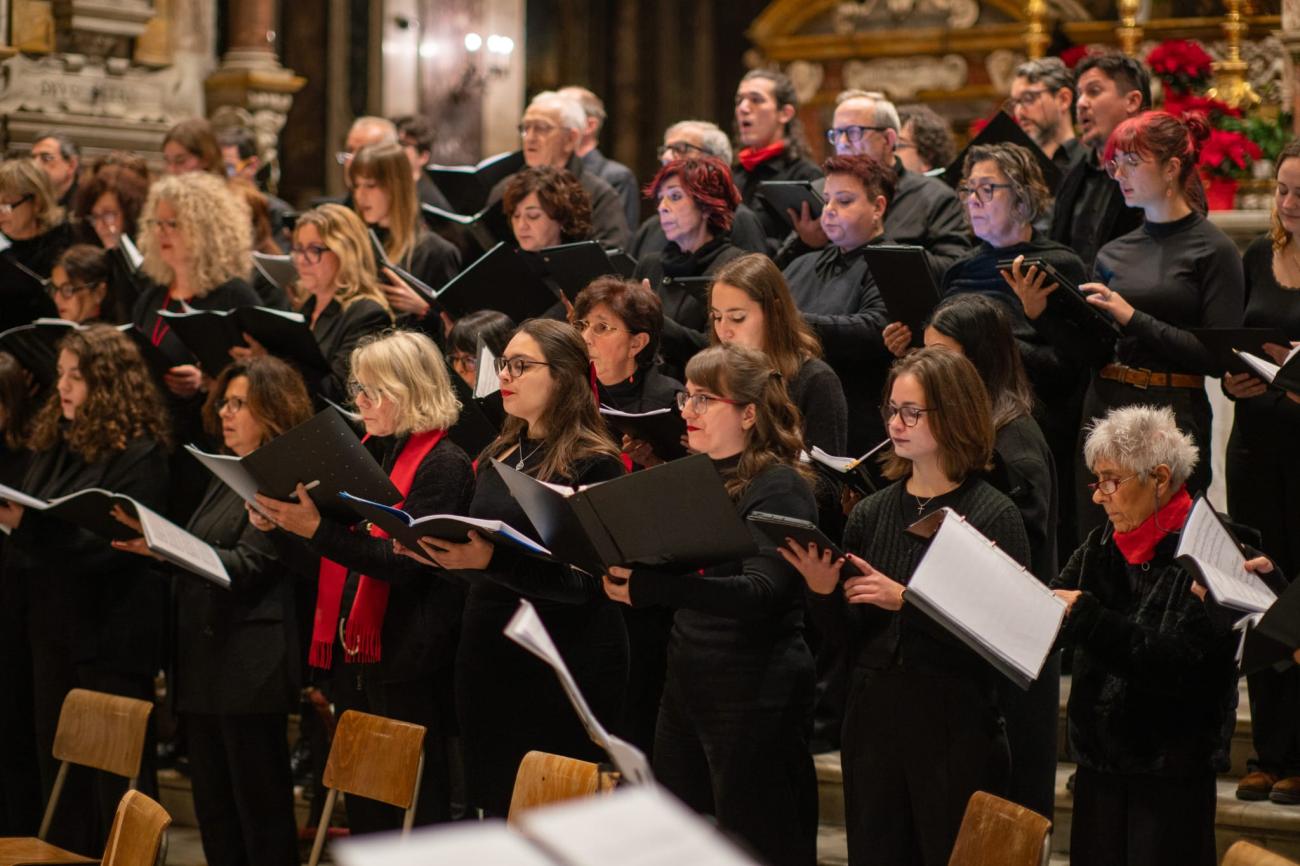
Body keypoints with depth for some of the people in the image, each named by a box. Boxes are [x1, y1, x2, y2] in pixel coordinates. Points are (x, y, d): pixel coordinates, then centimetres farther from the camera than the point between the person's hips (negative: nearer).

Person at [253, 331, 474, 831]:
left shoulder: (443, 466, -9)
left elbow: (404, 562, -20)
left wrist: (318, 530, -27)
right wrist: (285, 525, 0)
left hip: (407, 663, -8)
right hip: (352, 652, 8)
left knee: (414, 813, -2)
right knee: (364, 812, 12)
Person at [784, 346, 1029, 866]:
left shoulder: (993, 516, -7)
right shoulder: (871, 514, 8)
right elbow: (849, 633, 11)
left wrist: (906, 601, -21)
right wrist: (823, 592, -9)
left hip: (956, 729, -5)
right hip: (872, 720, 5)